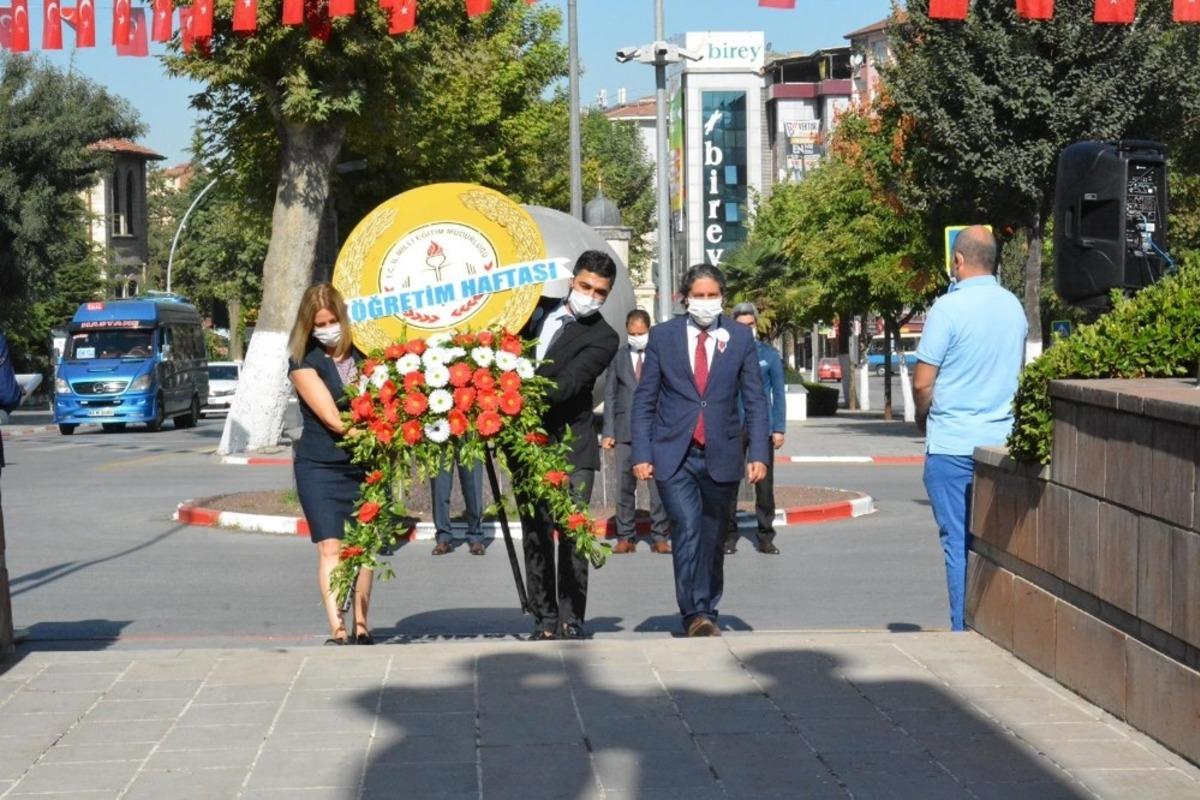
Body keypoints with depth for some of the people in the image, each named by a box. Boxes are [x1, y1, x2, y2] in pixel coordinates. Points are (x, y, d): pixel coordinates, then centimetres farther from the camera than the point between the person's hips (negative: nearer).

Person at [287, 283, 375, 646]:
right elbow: (333, 419, -12)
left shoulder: (362, 353, 6)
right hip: (320, 466, -3)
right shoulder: (304, 363, -4)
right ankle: (337, 631, -13)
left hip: (363, 465, 3)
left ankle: (361, 627, 8)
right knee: (330, 546, -9)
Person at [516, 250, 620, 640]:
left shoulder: (603, 338, -4)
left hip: (571, 445, -4)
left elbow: (567, 384, -17)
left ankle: (571, 619, -1)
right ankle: (544, 619, 10)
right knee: (535, 536, 5)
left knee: (572, 535, -7)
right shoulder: (540, 311, 12)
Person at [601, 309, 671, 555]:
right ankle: (625, 537, 9)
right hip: (625, 430, 2)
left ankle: (659, 538, 2)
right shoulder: (618, 357, 11)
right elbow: (610, 395, 10)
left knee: (659, 487, -4)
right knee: (624, 487, 2)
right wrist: (608, 431, 2)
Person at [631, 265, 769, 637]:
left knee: (712, 537, 9)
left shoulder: (740, 338, 5)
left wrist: (758, 454, -4)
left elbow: (755, 401, 6)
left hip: (721, 456, 2)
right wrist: (641, 454, -4)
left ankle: (707, 612, 22)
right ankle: (694, 614, -15)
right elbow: (644, 400, 4)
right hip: (674, 456, -1)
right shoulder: (662, 336, 3)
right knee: (687, 528, -17)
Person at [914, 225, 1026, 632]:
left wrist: (923, 418, 9)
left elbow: (922, 382, -10)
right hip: (1003, 441, 5)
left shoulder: (949, 308, -12)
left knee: (959, 543, 0)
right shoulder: (1014, 308, 7)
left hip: (953, 444, -5)